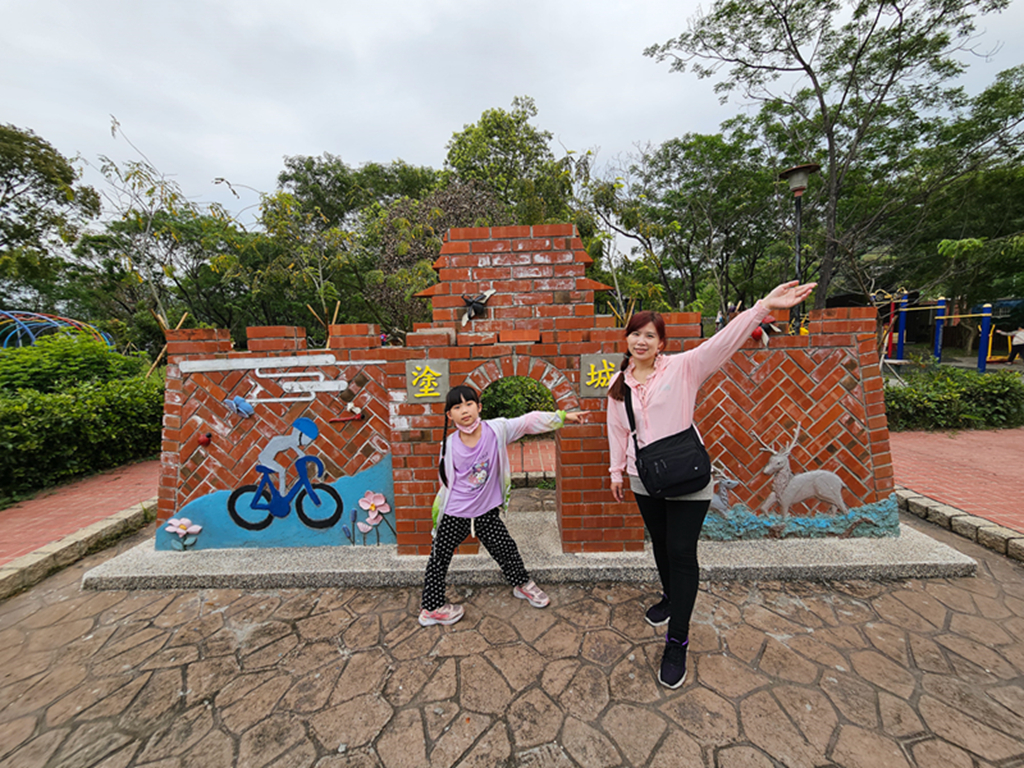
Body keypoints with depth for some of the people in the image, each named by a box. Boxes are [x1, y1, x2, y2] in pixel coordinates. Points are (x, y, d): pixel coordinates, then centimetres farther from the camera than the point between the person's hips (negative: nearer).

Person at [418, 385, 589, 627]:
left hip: (486, 512, 1)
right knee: (439, 560, 11)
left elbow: (529, 422, -13)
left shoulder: (496, 430, -14)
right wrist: (438, 510, 11)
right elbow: (447, 481, 2)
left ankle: (522, 584, 43)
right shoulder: (450, 444, -12)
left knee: (507, 550, 14)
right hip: (453, 515, 0)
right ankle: (431, 608, 33)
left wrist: (562, 416, -16)